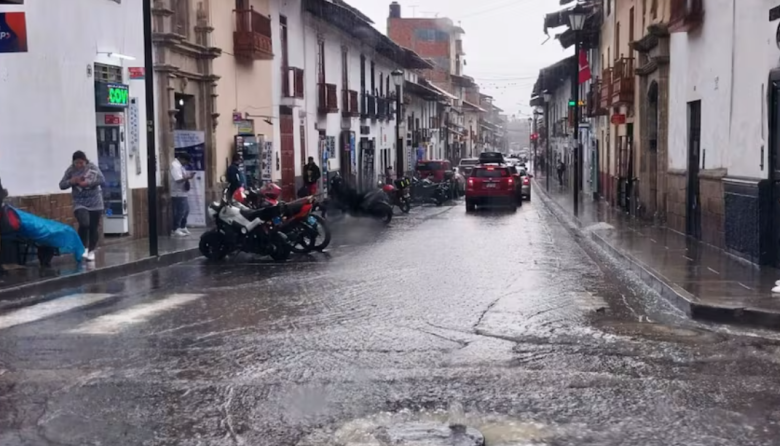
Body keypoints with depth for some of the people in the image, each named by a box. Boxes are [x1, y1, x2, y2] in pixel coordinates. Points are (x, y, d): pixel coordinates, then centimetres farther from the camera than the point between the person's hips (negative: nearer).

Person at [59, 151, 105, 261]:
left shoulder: (93, 167, -3)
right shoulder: (70, 170, -2)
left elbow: (102, 180, -10)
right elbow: (62, 185, 1)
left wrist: (87, 183, -22)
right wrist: (72, 181, -18)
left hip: (95, 203, 1)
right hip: (80, 203, -1)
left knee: (94, 227, 5)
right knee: (84, 224, -23)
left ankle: (91, 251, 22)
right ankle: (84, 248, -4)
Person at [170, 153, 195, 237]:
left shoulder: (179, 165, 15)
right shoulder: (175, 165, -18)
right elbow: (178, 179, -26)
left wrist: (188, 175, 6)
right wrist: (188, 177, -19)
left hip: (182, 192, 11)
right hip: (178, 193, -11)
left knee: (186, 210, 17)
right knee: (180, 211, -6)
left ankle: (183, 227, 29)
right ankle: (175, 230, 2)